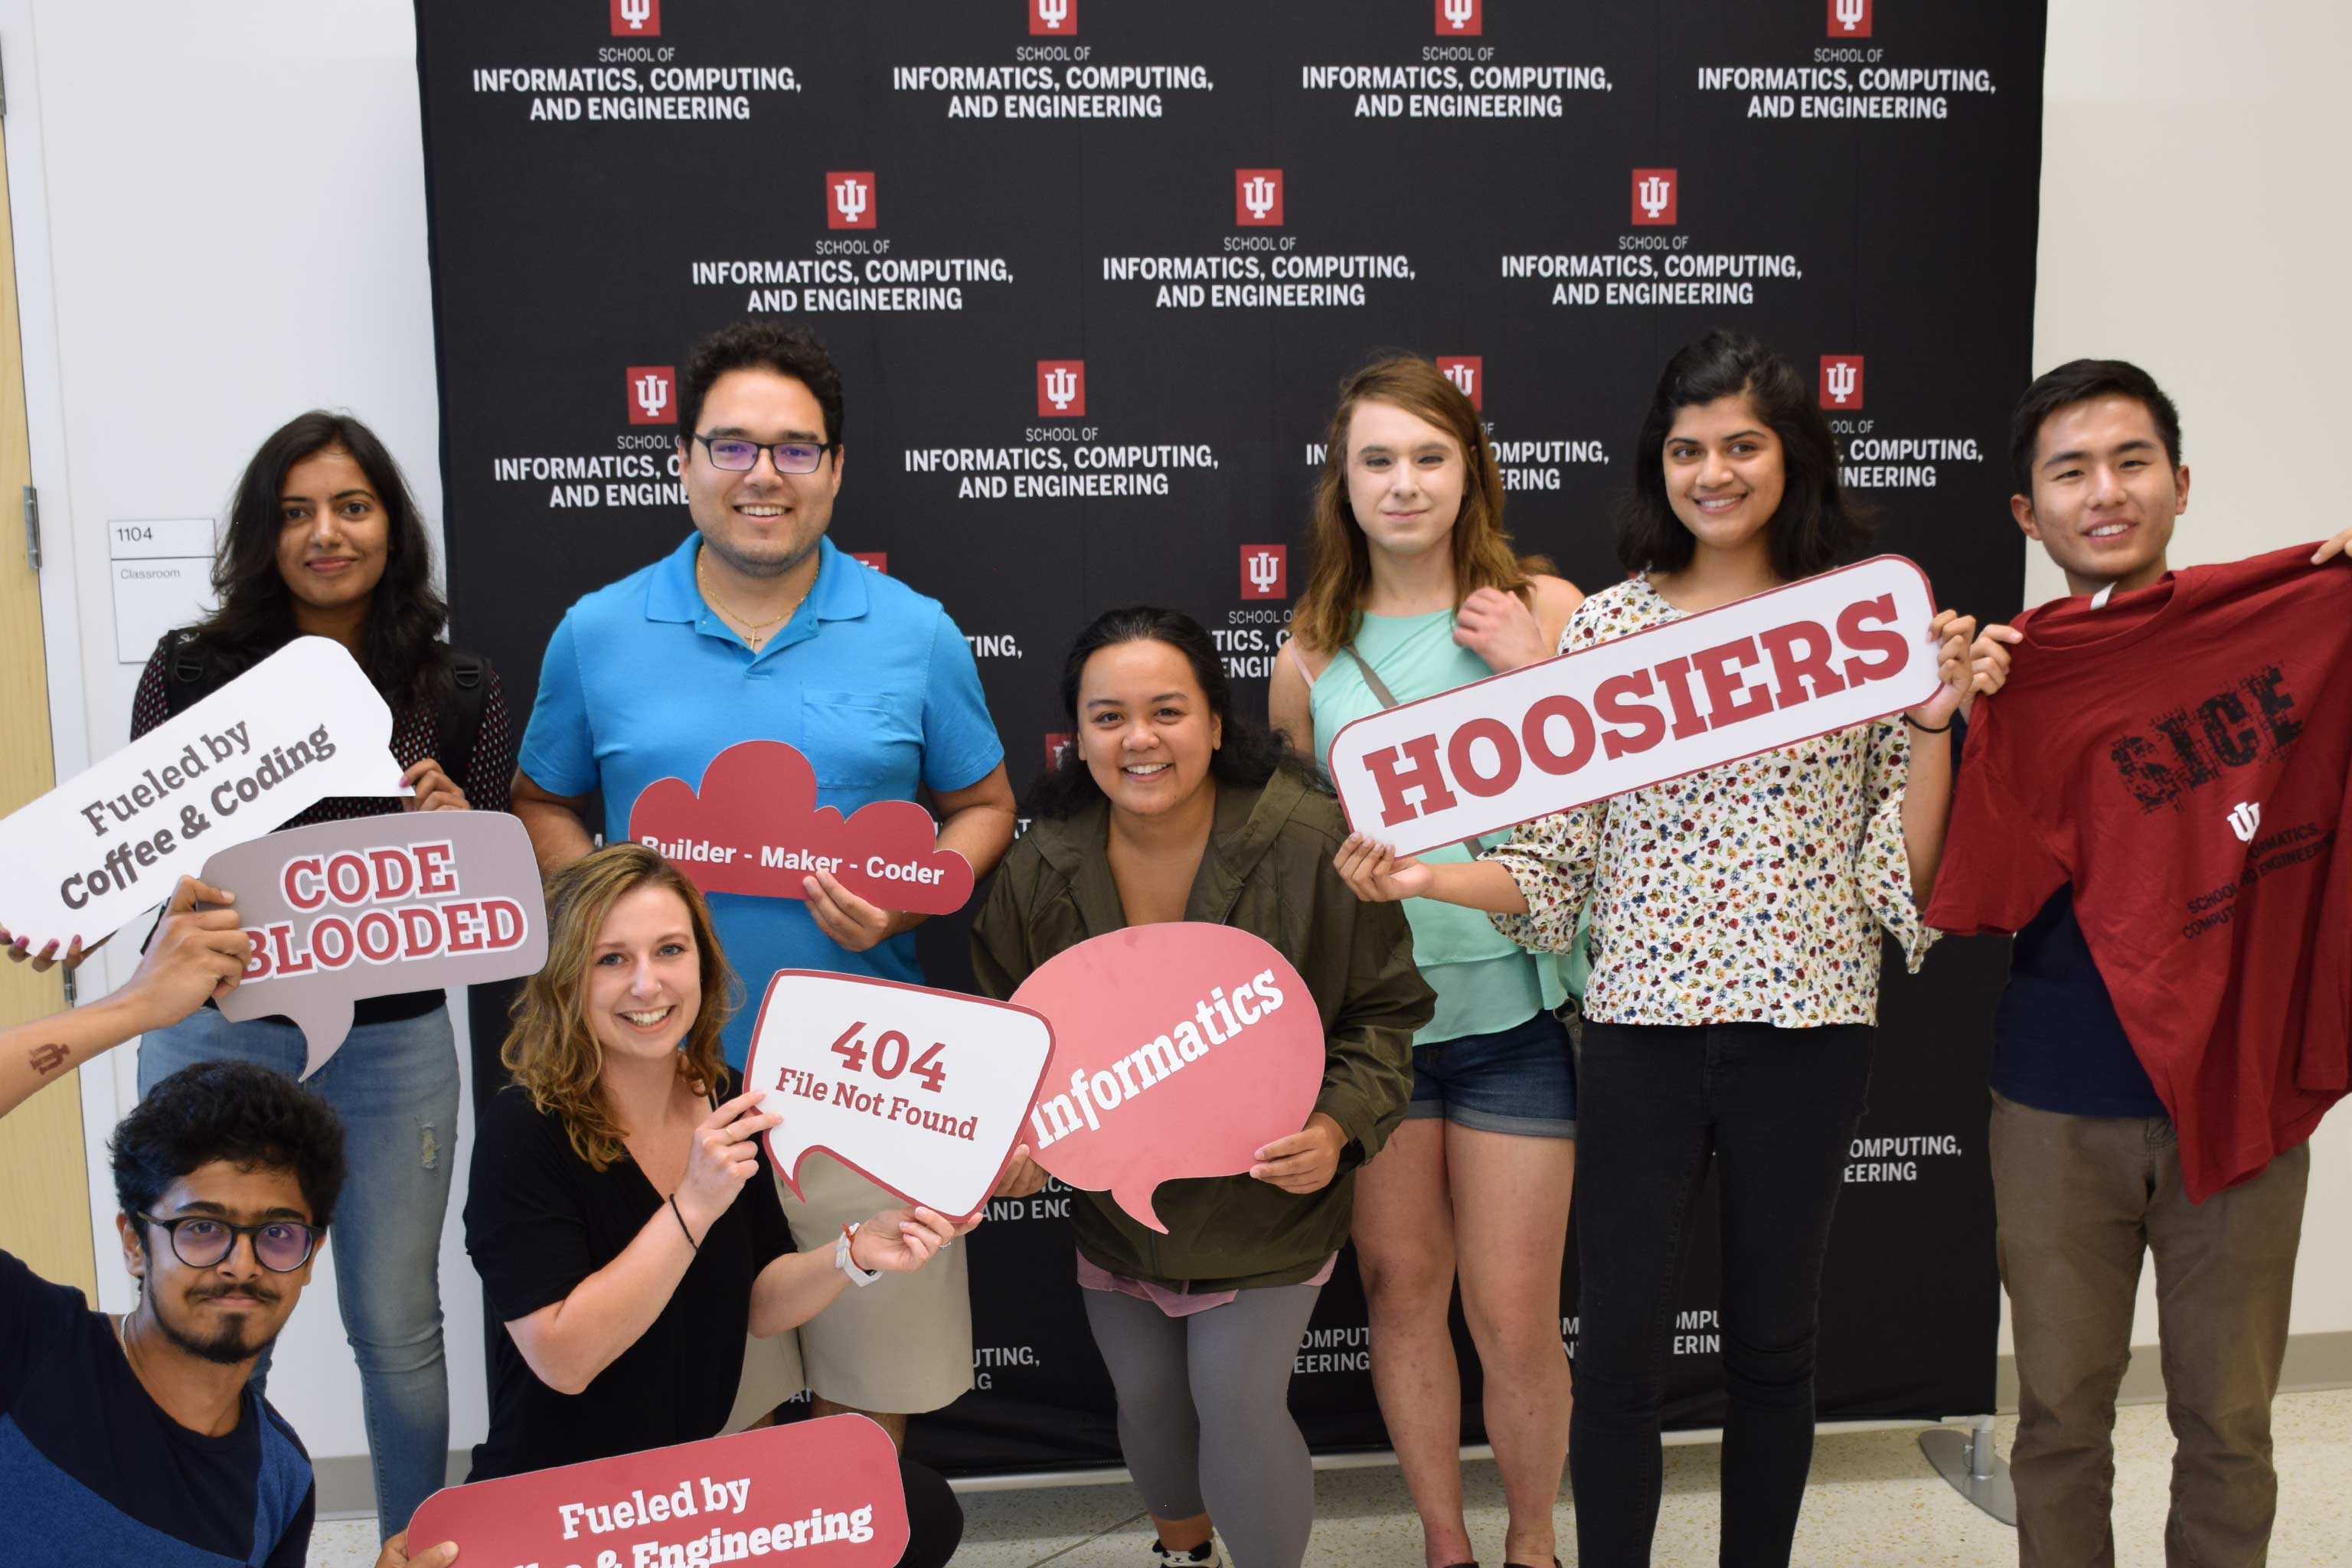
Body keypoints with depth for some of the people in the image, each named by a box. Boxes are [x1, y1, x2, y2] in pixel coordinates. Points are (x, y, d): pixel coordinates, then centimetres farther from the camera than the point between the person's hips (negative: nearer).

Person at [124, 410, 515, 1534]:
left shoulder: (459, 693, 0)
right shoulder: (191, 671, -1)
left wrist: (454, 828, -18)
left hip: (390, 1040, 0)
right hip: (215, 1030, 0)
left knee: (396, 1326, 11)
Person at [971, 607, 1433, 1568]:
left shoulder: (1311, 840, -20)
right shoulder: (1042, 867, -10)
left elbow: (1387, 1010, -11)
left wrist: (1339, 1125, -25)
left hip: (1264, 1202, -4)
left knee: (1238, 1402, -6)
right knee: (1147, 1399, 19)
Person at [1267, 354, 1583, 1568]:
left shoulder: (1543, 608, -3)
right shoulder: (1314, 648, 3)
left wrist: (1534, 676, -15)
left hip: (1511, 1007, -2)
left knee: (1514, 1318, 5)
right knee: (1401, 1291, 14)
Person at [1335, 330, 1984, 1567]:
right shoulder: (1605, 627, 1)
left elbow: (1907, 870, 1)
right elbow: (1559, 863, 0)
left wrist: (1932, 719, -11)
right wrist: (1423, 876, -15)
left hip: (1807, 1028, 1)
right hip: (1643, 1024, 0)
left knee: (1774, 1340, 14)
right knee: (1618, 1346, 5)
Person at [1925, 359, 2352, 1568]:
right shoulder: (2005, 672, -2)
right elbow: (1958, 905, -5)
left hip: (2242, 1095, 0)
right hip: (2059, 1109, 0)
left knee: (2228, 1422, 13)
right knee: (2061, 1417, 13)